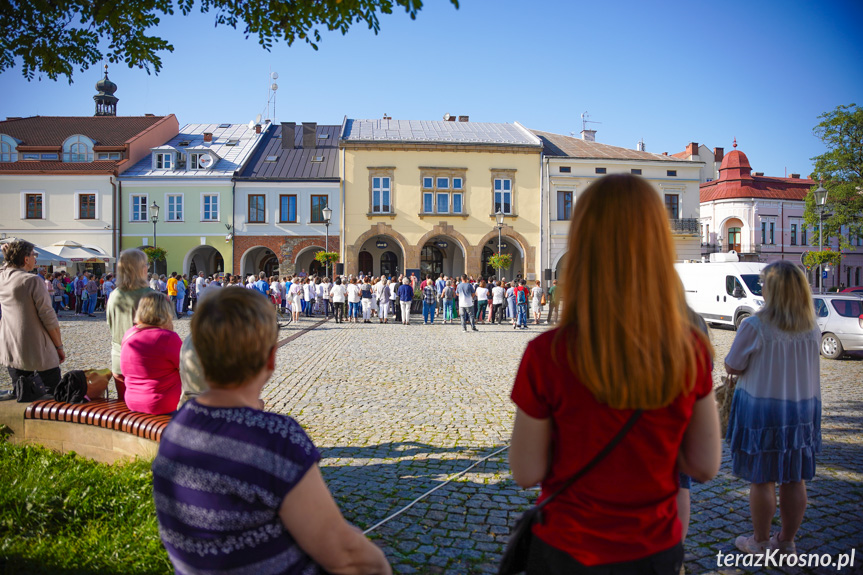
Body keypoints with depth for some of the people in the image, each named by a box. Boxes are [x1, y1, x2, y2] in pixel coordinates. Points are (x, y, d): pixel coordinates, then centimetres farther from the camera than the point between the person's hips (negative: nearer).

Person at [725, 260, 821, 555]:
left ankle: (760, 542, 19)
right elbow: (806, 365, 12)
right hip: (803, 410, 5)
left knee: (762, 479, 7)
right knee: (795, 480, 14)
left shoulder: (754, 326, -18)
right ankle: (787, 540, 28)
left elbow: (733, 366, -12)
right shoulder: (813, 329, -1)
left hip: (762, 410, -5)